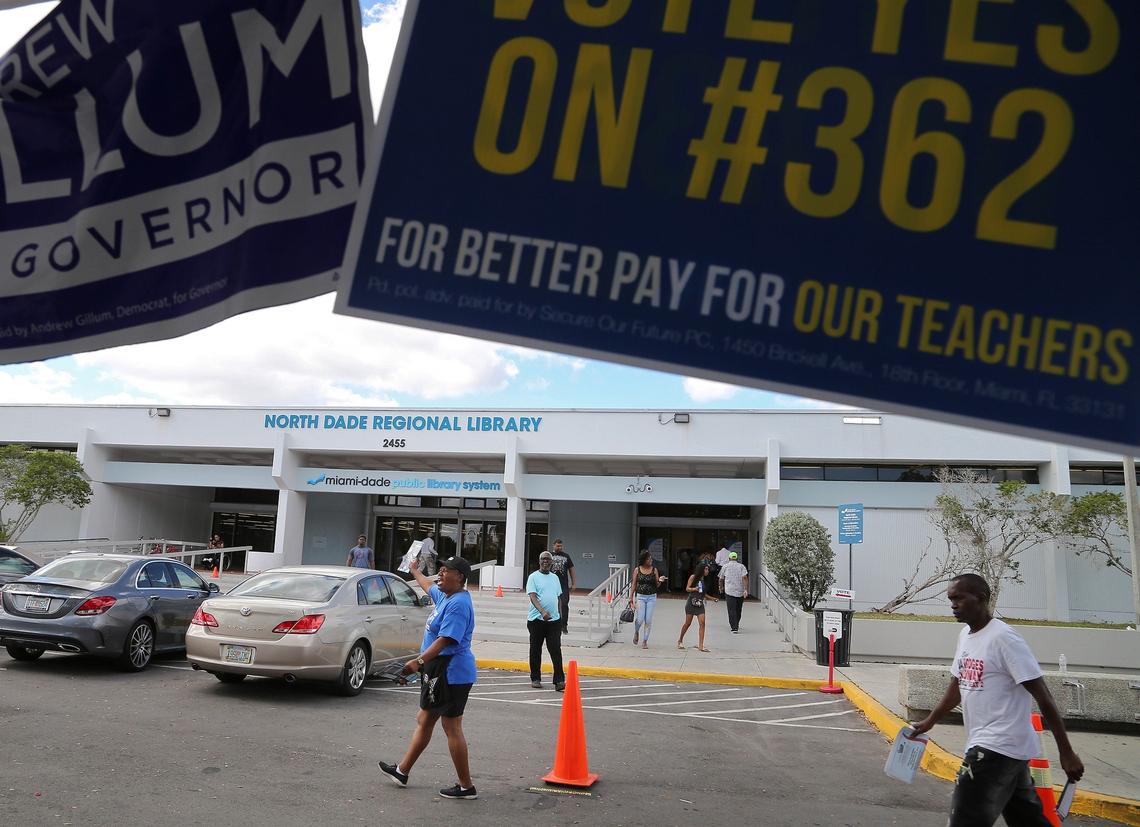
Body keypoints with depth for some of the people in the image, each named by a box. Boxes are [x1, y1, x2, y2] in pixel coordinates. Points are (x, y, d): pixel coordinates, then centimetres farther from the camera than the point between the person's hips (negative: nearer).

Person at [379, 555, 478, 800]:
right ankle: (402, 771, 33)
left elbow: (446, 640, -27)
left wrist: (419, 661, -32)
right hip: (440, 672, 11)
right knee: (424, 721, 20)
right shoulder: (444, 595, 12)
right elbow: (429, 587, 36)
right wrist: (415, 571, 51)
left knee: (452, 729, -5)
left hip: (452, 675, -11)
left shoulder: (458, 604, -20)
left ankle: (466, 787, 4)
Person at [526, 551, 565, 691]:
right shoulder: (533, 577, -3)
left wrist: (559, 615, 16)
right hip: (536, 619, -3)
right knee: (535, 650, 7)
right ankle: (535, 679, 19)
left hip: (554, 620, 3)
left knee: (556, 650, -5)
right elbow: (533, 597, -15)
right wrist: (542, 611, -30)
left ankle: (559, 681, -6)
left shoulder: (555, 577, 13)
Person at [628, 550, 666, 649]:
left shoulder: (654, 569, 3)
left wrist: (660, 581, -15)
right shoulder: (637, 569, 0)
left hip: (651, 597, 1)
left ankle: (645, 641, 13)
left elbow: (657, 586, 7)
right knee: (639, 619, -6)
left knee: (648, 621, 1)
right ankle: (636, 632, 26)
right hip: (640, 597, -1)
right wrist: (631, 598, 2)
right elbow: (634, 585, 4)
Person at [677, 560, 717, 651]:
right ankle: (680, 640, 24)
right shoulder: (693, 577, -4)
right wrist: (694, 589, -24)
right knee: (688, 623, 3)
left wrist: (712, 598, 9)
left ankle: (700, 646, -9)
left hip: (700, 603, 5)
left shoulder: (704, 579, 12)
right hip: (691, 602, -5)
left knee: (702, 623, -8)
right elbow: (687, 588, -6)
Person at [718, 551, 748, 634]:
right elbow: (744, 578, -10)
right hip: (740, 591, 2)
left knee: (732, 610, -4)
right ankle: (736, 625, 34)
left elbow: (721, 579, 14)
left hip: (729, 591, -2)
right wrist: (746, 589, -14)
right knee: (738, 610, 18)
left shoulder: (725, 566, 5)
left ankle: (734, 628, -15)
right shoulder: (741, 566, 4)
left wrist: (721, 587, 31)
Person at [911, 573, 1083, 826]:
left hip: (998, 747, -9)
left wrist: (1067, 753, -14)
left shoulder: (1003, 638, -16)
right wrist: (929, 721, 23)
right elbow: (958, 685, 23)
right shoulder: (965, 635, 11)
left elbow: (1043, 696, -15)